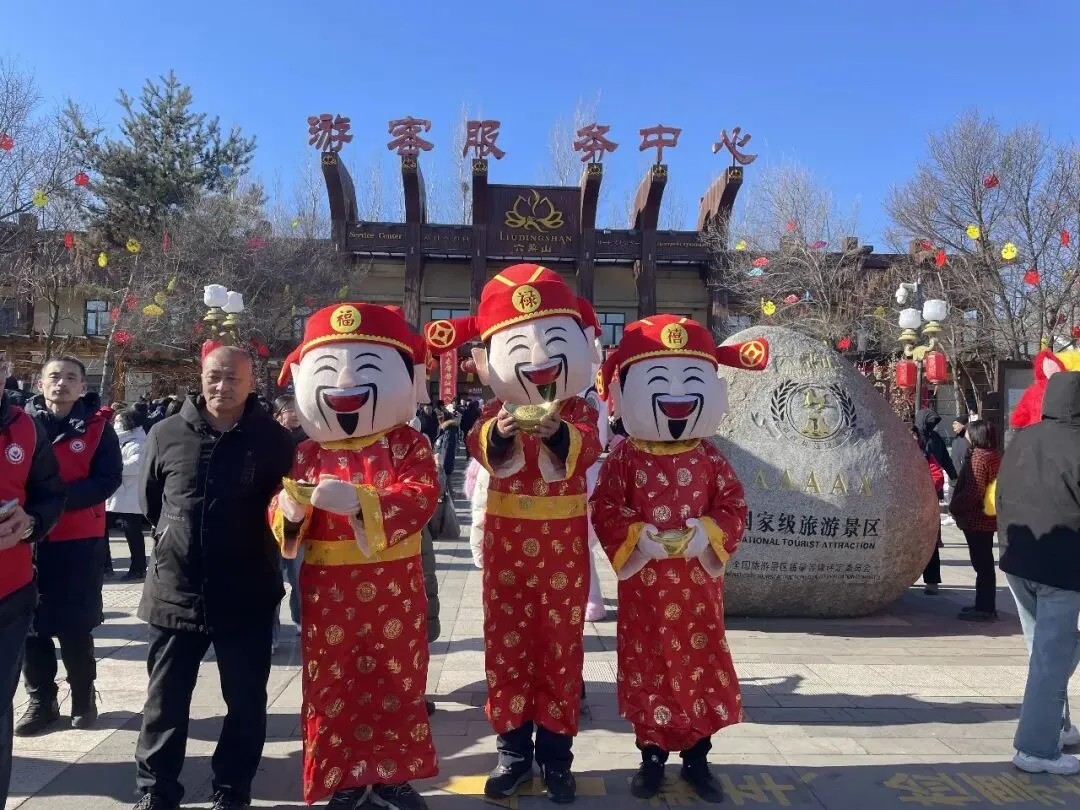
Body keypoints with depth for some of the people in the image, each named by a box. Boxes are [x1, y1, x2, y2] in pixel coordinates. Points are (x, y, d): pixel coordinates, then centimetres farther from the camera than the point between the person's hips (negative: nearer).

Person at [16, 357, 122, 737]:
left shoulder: (97, 426, -1)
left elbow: (108, 478, -9)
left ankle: (83, 697, 21)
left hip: (79, 540, -2)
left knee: (75, 626, 3)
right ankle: (41, 700, 23)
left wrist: (61, 498, -22)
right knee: (32, 624, 8)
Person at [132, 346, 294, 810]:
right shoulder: (166, 434, 0)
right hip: (175, 591, 2)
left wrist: (251, 549, 1)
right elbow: (149, 501, 15)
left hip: (247, 596, -1)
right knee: (165, 701, 13)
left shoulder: (273, 439, -6)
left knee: (246, 703, 11)